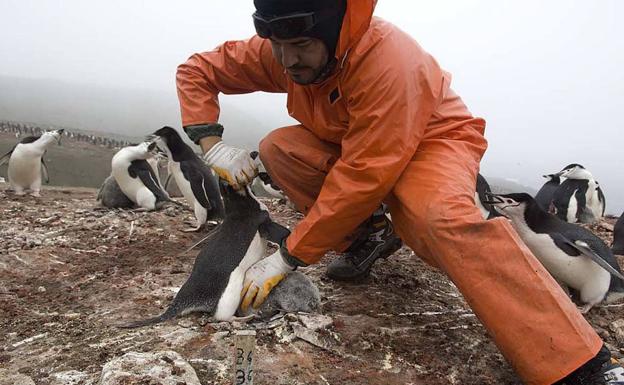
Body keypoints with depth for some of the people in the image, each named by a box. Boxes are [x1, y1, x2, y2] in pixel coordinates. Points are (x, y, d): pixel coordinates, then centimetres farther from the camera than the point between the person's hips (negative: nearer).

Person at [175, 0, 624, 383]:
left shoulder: (390, 62, -35)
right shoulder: (280, 51, -15)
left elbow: (362, 179, -35)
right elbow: (197, 71, -3)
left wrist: (288, 258, -29)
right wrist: (212, 144, -20)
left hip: (433, 140, -6)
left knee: (441, 216, -39)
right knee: (278, 148, -15)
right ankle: (370, 236, -2)